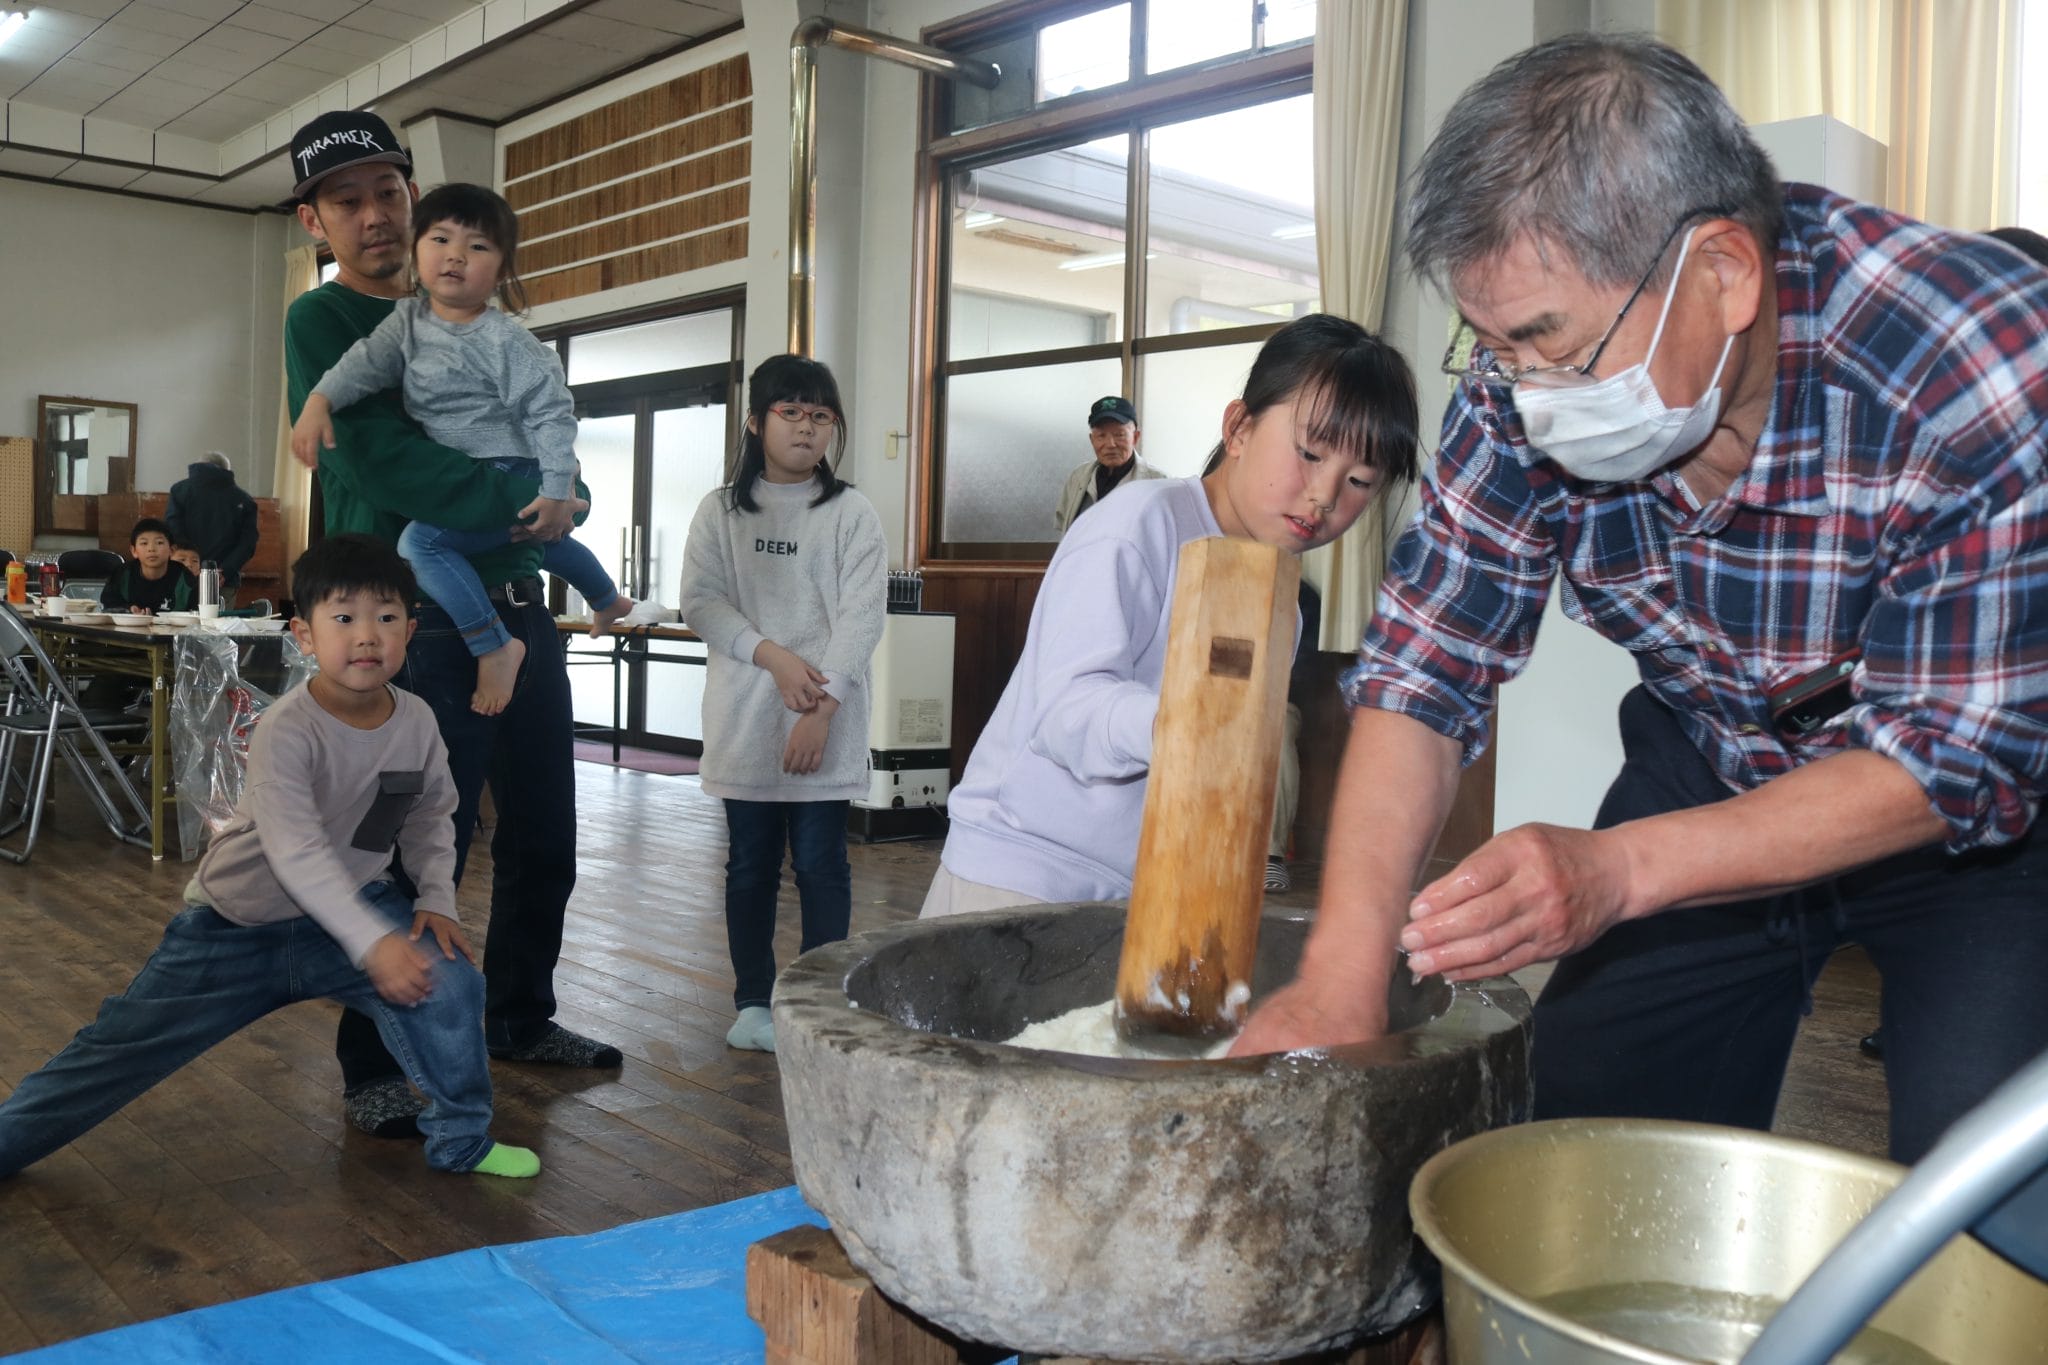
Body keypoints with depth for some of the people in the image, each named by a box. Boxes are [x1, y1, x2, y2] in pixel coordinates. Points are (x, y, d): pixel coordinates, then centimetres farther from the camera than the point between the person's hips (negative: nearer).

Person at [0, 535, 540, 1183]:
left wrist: (436, 899, -6)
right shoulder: (285, 730, -27)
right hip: (239, 919, -3)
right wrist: (373, 942, -40)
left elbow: (430, 818, 6)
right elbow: (298, 854, -34)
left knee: (450, 983, -15)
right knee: (123, 1045, 3)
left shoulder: (417, 722, -10)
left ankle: (461, 1138, 5)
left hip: (355, 900, 4)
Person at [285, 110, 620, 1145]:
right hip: (417, 619, -6)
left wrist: (556, 499, -7)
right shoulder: (321, 323, -2)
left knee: (543, 836, 12)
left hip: (515, 605, 7)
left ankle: (520, 1020, 30)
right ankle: (375, 1070, 12)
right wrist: (515, 498, -11)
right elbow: (380, 465, -17)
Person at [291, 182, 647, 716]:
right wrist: (318, 403, -28)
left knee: (421, 541, -25)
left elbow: (551, 412, -20)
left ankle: (494, 646, -19)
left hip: (509, 475, -9)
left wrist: (558, 491, -25)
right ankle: (607, 598, 62)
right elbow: (367, 361, -10)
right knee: (545, 538, 33)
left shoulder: (505, 341, -20)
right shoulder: (408, 319, 0)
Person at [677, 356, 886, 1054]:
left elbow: (862, 616, -5)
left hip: (828, 722, -2)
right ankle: (753, 1001, 20)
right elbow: (700, 600, 0)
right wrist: (772, 655, -15)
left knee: (820, 862, 1)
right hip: (744, 718, 2)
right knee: (750, 861, 9)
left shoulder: (851, 513, 2)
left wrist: (821, 708, -14)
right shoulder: (720, 510, 8)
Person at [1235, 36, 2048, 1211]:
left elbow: (1952, 758, -28)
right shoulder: (1528, 382, -21)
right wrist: (1344, 970, -28)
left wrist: (1615, 872, -40)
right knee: (1590, 1129, 0)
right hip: (1712, 767, 3)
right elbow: (1426, 667, -18)